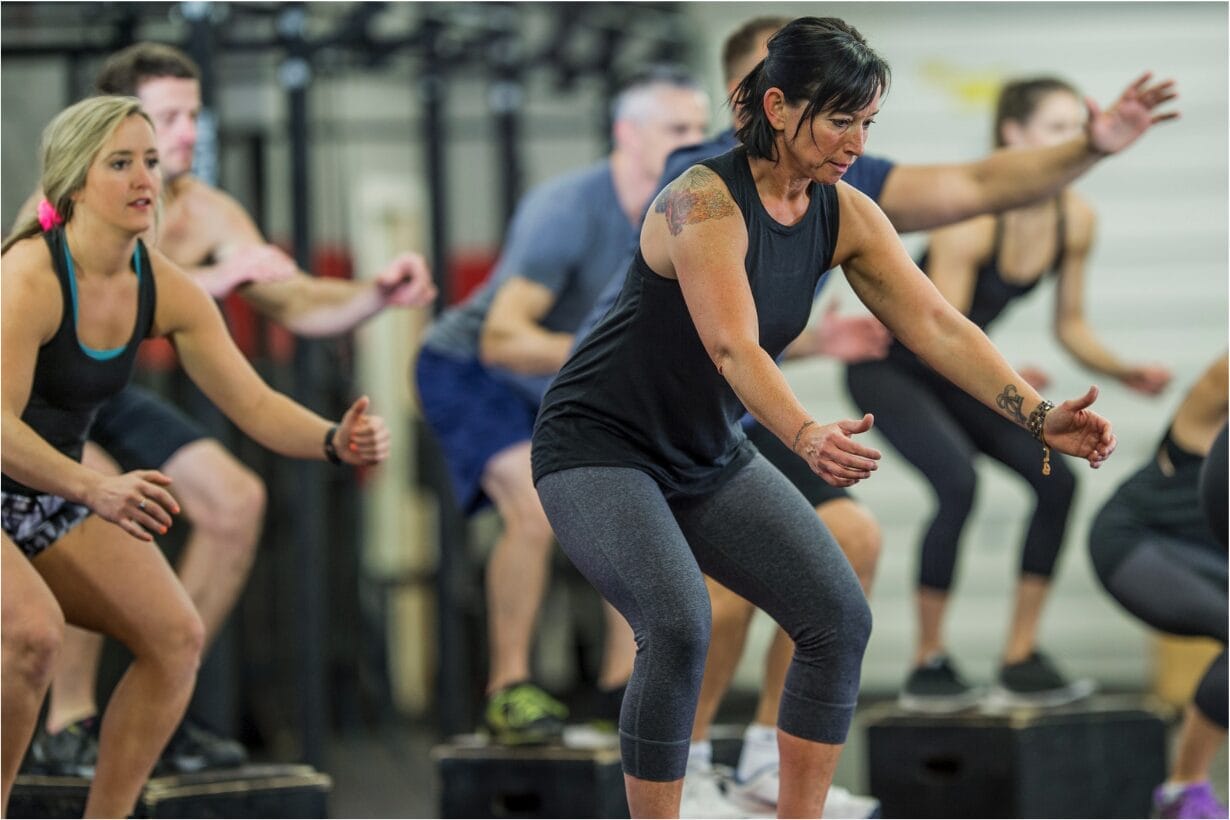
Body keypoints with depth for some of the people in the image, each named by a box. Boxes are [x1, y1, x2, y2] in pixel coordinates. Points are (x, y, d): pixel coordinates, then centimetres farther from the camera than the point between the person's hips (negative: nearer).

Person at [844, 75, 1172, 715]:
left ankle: (1020, 662, -1)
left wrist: (1127, 373, -11)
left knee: (1055, 480, -9)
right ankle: (927, 667, -16)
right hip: (891, 367, -7)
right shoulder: (972, 217, -29)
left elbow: (1070, 326, 4)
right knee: (958, 483, -28)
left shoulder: (1075, 219, -8)